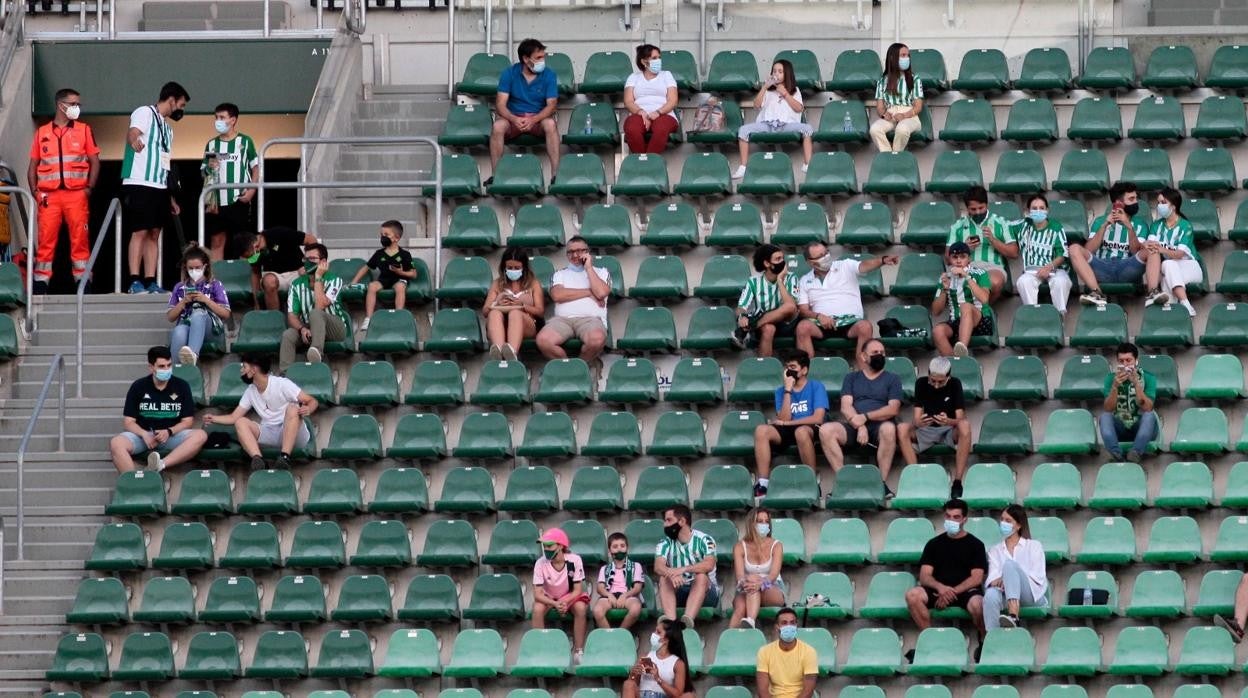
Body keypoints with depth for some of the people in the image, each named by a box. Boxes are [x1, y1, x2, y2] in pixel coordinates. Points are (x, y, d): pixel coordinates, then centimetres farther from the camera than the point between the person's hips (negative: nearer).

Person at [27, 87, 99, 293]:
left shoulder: (84, 131, 11)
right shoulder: (42, 133, 13)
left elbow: (94, 162, 9)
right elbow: (33, 165, 14)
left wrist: (89, 188, -2)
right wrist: (35, 191, 2)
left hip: (76, 194, 0)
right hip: (49, 196, 1)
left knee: (80, 239, -4)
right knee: (46, 239, -3)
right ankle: (40, 283, -1)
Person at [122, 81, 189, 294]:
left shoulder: (167, 127, 24)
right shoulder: (145, 113, -1)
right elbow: (132, 133, -20)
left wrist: (171, 197, 24)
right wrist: (134, 141, -39)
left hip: (159, 187, 9)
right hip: (140, 184, -9)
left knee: (154, 234, 6)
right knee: (140, 232, -11)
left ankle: (150, 282, 7)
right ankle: (135, 282, -12)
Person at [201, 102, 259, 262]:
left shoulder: (245, 141, 3)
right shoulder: (212, 144, 12)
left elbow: (256, 168, 3)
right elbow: (204, 173, 15)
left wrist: (252, 190, -9)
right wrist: (209, 168, -8)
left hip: (239, 201, -3)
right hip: (217, 202, 3)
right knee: (216, 241, 1)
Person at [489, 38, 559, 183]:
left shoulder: (549, 75, -3)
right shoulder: (509, 74, -4)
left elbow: (551, 105, -10)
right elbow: (500, 104, -9)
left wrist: (533, 120, -29)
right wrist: (514, 119, -30)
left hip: (538, 118, 0)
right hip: (514, 117, 0)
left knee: (550, 124, -34)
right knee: (498, 126, -32)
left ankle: (556, 174, -34)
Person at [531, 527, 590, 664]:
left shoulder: (574, 560, -20)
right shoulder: (540, 563, -19)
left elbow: (577, 590, -17)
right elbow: (537, 594, -21)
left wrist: (565, 602, -36)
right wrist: (555, 604, -38)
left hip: (570, 597, 0)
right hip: (549, 598, 0)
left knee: (580, 608, -32)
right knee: (537, 609, -31)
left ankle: (578, 651, -21)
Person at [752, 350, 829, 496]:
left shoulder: (816, 387, 2)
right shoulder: (781, 391, 13)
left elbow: (818, 418, -11)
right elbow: (784, 419, -1)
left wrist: (785, 423, -7)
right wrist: (787, 391, -7)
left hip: (810, 431, -4)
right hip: (787, 432, 4)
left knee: (801, 431, -41)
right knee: (761, 430, -25)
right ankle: (763, 483, -30)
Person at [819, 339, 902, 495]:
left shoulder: (892, 379, 15)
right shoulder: (851, 378, 20)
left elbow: (894, 409, 0)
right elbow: (845, 406, 4)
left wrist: (866, 417, -14)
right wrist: (860, 426, -15)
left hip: (879, 425, -2)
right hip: (854, 426, 2)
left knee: (888, 428, -39)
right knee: (826, 430, -27)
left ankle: (882, 482, -33)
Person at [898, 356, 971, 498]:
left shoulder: (955, 384, -8)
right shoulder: (921, 384, -6)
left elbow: (960, 419, -15)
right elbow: (916, 418, -12)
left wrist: (948, 421, -38)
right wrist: (919, 422, -37)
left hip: (949, 430, -1)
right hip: (926, 430, 1)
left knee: (965, 425, -36)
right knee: (902, 428, -29)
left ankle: (957, 481, -36)